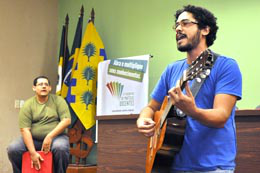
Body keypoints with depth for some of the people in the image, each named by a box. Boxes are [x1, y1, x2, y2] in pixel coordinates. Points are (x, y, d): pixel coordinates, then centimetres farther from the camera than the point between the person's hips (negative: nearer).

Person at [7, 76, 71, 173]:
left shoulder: (58, 100, 0)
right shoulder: (28, 105, -2)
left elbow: (67, 121, -10)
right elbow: (25, 129, -11)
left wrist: (50, 137, -21)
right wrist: (33, 153, -22)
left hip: (56, 137, -1)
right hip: (33, 139, 2)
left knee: (60, 148, -34)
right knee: (12, 149, -21)